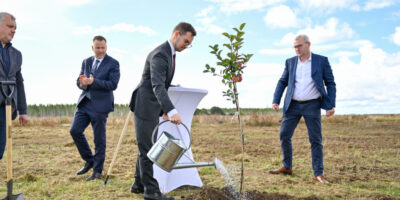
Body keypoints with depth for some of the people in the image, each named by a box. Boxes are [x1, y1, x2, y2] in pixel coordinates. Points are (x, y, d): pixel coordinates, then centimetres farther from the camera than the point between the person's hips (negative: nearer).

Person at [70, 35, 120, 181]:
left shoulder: (113, 63, -4)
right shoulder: (86, 62, 12)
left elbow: (113, 84, -14)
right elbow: (79, 81, 11)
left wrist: (93, 82, -24)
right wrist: (83, 83, -14)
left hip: (100, 105, -6)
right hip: (85, 103, 6)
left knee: (99, 139, 0)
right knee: (75, 130, 1)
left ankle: (97, 171, 12)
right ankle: (89, 161, 20)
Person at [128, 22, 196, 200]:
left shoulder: (170, 53, 12)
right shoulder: (159, 55, -20)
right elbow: (157, 86, -34)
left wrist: (164, 109, 14)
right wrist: (171, 111, -45)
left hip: (153, 107, 10)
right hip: (144, 106, -10)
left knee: (147, 147, 16)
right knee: (146, 148, -3)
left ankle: (139, 184, 27)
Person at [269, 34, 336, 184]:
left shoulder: (321, 61, 0)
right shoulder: (290, 62, 8)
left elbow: (330, 84, 1)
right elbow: (282, 82, 11)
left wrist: (331, 105, -8)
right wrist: (276, 101, -1)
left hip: (312, 106, -3)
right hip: (293, 105, 3)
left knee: (316, 140, -2)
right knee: (284, 135, 4)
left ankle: (318, 174, 6)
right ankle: (287, 167, 20)